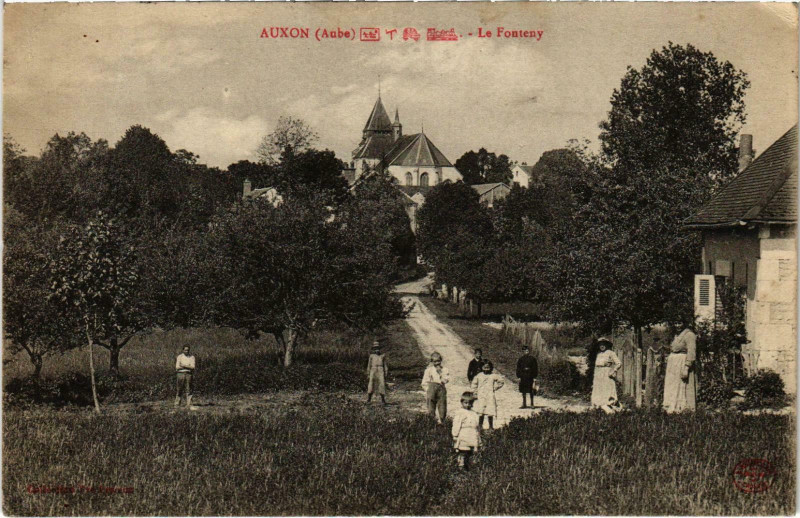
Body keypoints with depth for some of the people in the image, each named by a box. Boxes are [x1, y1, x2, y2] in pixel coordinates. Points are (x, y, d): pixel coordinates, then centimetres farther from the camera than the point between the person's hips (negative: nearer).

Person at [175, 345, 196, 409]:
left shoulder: (192, 357, 6)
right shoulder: (179, 356, 2)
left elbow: (192, 366, -5)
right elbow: (177, 367, -6)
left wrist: (184, 366, -17)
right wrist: (188, 366, -9)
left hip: (189, 374, 1)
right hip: (180, 374, -1)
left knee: (189, 390, -2)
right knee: (179, 390, -1)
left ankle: (189, 405, -3)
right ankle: (177, 404, 6)